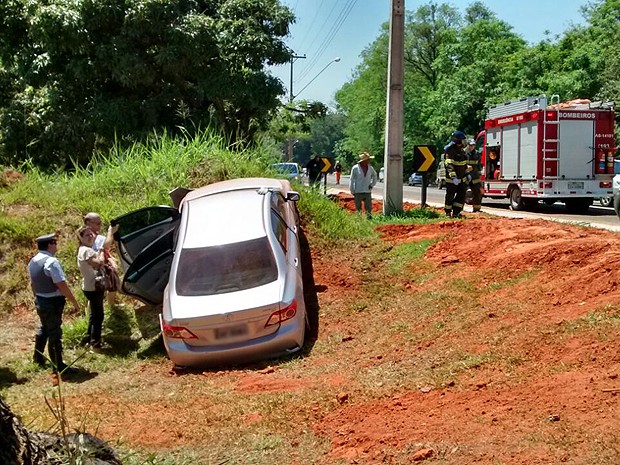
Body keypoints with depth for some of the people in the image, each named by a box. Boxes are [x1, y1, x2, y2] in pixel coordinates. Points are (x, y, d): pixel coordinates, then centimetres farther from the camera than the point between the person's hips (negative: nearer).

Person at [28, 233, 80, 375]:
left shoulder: (33, 261, 6)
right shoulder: (51, 261, -22)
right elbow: (62, 285, -24)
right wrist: (74, 302, -17)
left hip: (40, 301, 9)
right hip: (53, 302, -9)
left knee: (44, 328, 26)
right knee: (54, 333, -2)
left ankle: (38, 357, 39)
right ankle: (59, 367, 6)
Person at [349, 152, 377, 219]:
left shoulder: (370, 168, 5)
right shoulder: (355, 168, -6)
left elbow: (374, 176, 24)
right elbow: (351, 180, -3)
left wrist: (372, 184, 10)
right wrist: (352, 192, -5)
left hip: (367, 192, 3)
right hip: (358, 192, -3)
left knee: (369, 209, 1)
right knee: (358, 209, 3)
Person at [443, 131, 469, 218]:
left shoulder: (461, 150, 11)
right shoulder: (450, 151, -18)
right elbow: (449, 165, -27)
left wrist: (467, 174, 20)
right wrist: (453, 177, -34)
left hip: (462, 178, 8)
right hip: (452, 179, -8)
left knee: (462, 194, 5)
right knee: (450, 196, 3)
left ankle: (456, 212, 10)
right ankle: (448, 213, 16)